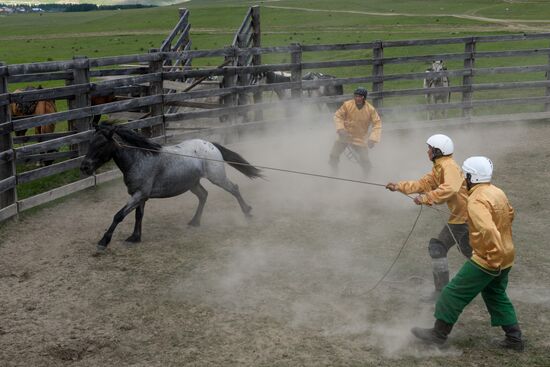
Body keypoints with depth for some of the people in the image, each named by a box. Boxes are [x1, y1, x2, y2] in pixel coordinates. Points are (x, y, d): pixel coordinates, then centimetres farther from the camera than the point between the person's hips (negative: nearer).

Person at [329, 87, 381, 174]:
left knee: (365, 161, -5)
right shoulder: (347, 105, -15)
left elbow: (377, 123, -9)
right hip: (345, 136, 1)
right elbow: (338, 116, -4)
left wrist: (373, 139, -19)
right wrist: (340, 129, -19)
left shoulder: (370, 109, -15)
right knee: (333, 155, -3)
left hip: (360, 139, -1)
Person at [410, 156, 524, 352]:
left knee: (454, 293, 1)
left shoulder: (477, 201, -23)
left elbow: (488, 230, -35)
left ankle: (438, 334, 11)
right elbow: (509, 214, 24)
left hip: (487, 260, -9)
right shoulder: (497, 192, 7)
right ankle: (514, 338, 26)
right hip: (506, 255, 9)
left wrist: (495, 257, -29)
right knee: (496, 295, 23)